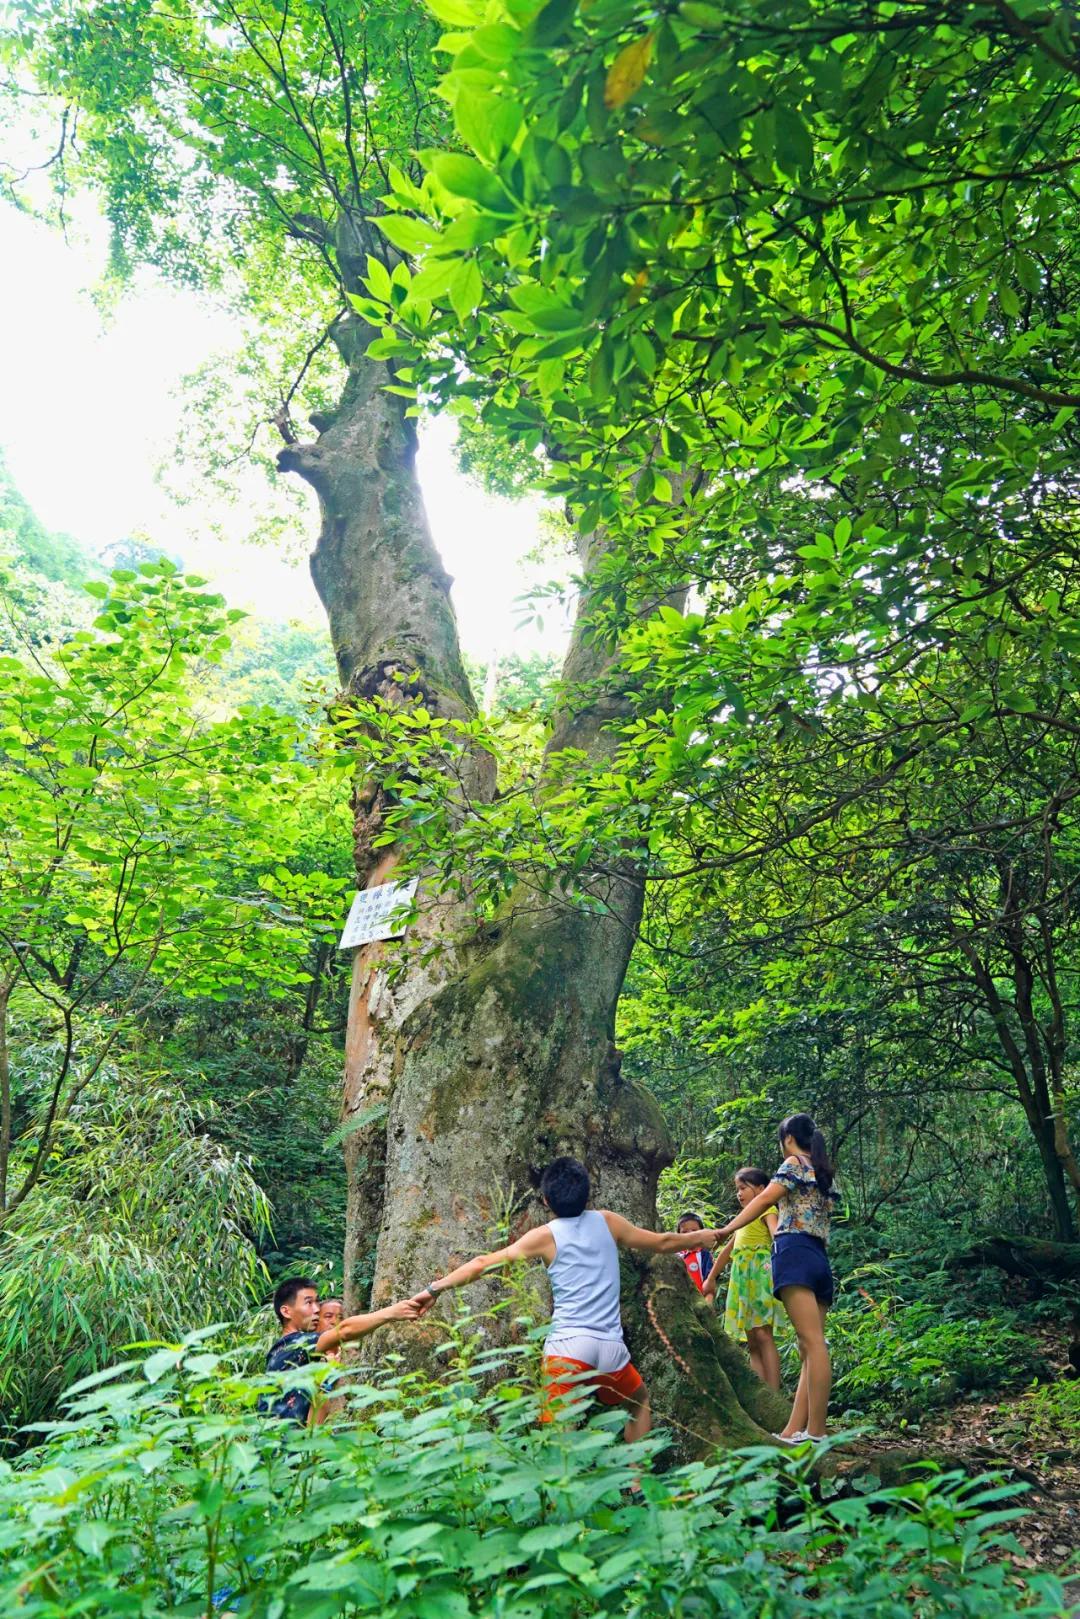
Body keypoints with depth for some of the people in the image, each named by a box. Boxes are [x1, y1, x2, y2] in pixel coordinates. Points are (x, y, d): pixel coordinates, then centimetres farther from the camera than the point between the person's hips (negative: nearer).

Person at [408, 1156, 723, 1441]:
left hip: (568, 1345, -3)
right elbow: (663, 1243, 23)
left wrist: (434, 1288, 9)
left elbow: (484, 1263, 1)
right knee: (639, 1402, 30)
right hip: (611, 1347, 3)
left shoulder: (545, 1236, 4)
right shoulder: (608, 1221, 11)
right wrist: (699, 1237, 40)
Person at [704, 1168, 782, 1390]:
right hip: (742, 1278, 8)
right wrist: (711, 1279, 36)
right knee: (751, 1341, 2)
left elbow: (776, 1230, -19)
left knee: (762, 1334, -15)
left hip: (760, 1273, -8)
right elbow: (729, 1249, 33)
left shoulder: (766, 1209, 3)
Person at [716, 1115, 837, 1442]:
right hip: (820, 1260, 9)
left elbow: (766, 1197, -11)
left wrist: (727, 1229, -12)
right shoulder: (823, 1174, 25)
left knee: (812, 1342, -17)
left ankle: (816, 1433, -23)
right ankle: (792, 1432, -2)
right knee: (809, 1349, 1)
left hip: (794, 1252, -9)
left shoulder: (795, 1163, 2)